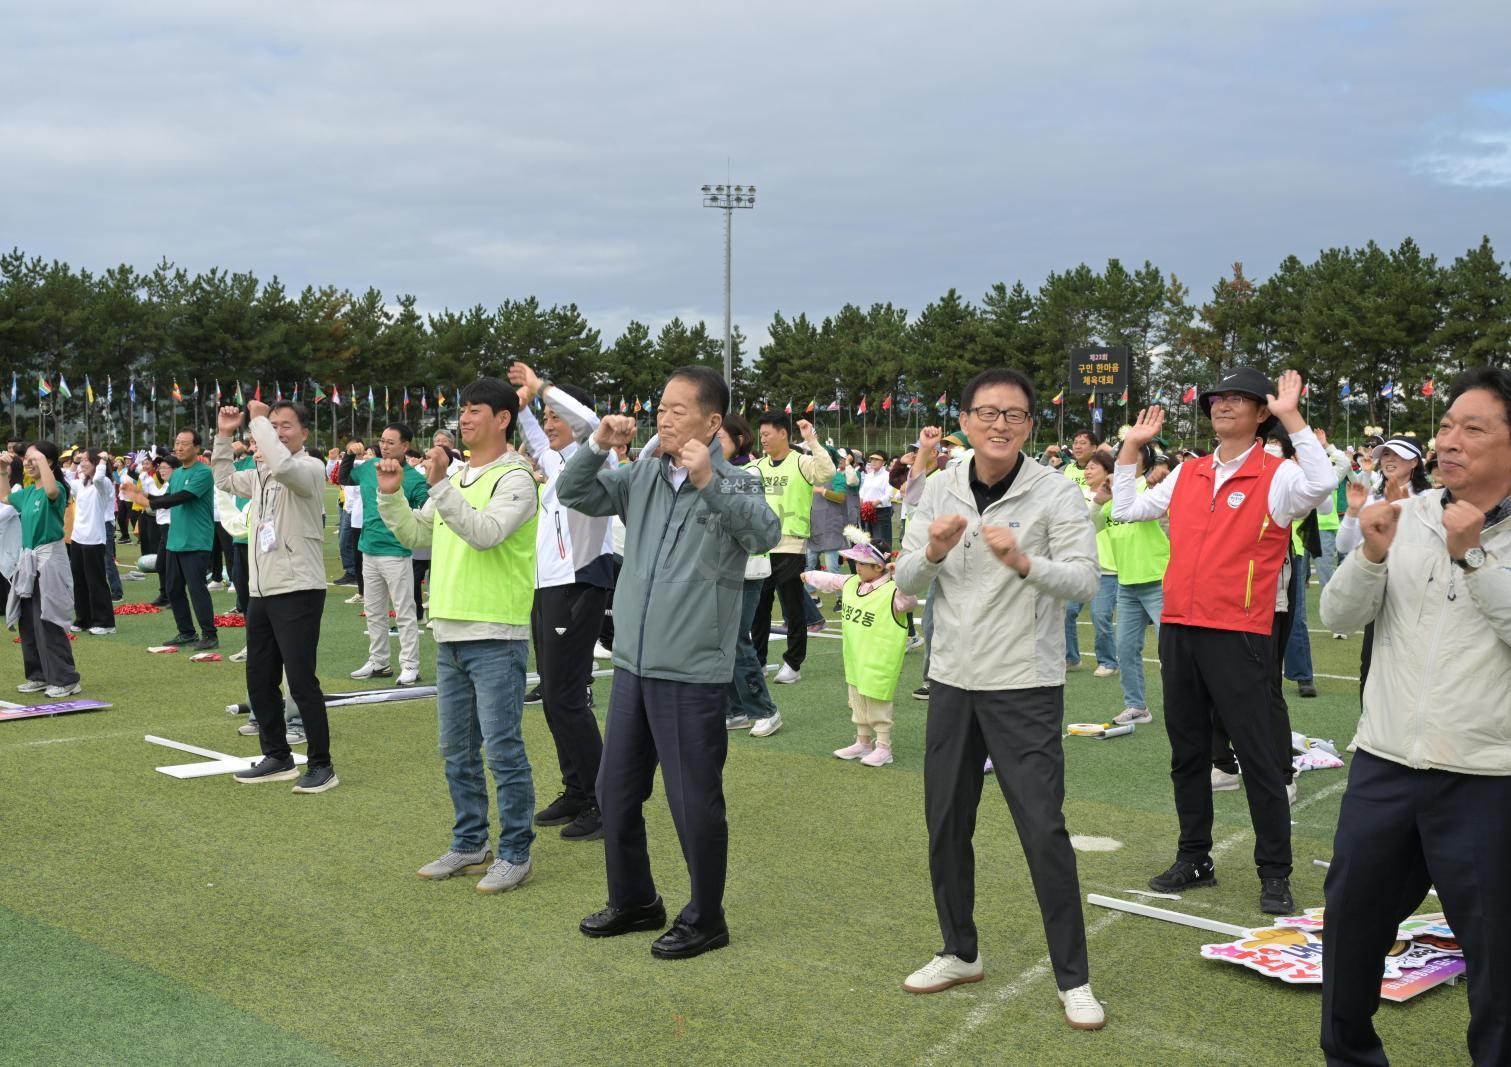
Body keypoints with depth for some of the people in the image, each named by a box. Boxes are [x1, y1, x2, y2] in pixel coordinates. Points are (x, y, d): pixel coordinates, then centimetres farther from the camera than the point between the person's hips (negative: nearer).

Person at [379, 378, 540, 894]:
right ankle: (470, 846, 26)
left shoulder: (514, 478, -10)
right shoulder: (454, 476, 14)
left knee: (503, 749, -3)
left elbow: (485, 533, -25)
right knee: (456, 750, 15)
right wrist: (391, 494, 5)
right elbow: (416, 535, 20)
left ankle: (515, 854, 8)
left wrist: (439, 485, -27)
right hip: (450, 635, 8)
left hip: (497, 638, -8)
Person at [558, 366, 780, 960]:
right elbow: (574, 495, 10)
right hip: (633, 664, 7)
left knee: (694, 800, 3)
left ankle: (705, 920, 21)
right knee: (616, 790, 17)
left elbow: (767, 533, -27)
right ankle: (633, 901, 36)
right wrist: (597, 446, -6)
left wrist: (709, 482, -39)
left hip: (693, 673, -6)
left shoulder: (736, 485, -9)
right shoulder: (643, 477, 7)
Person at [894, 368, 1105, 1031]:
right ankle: (960, 953, 32)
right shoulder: (940, 490, 4)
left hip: (1025, 686, -5)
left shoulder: (1056, 493, -8)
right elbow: (905, 583, 3)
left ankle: (1073, 979, 8)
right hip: (952, 679, 5)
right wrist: (933, 551, -18)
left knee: (1043, 830, -5)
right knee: (946, 823, 13)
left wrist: (1024, 561, -34)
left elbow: (1085, 581, -17)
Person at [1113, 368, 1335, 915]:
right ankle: (1194, 859, 26)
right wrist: (1131, 446, 16)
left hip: (1238, 636, -6)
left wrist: (1291, 417, -24)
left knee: (1258, 756, -1)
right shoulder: (1187, 474, 13)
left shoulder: (1275, 475, -5)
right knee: (1187, 752, 14)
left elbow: (1320, 483, -27)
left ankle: (1275, 873, 10)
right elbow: (1128, 509, 19)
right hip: (1179, 630, 6)